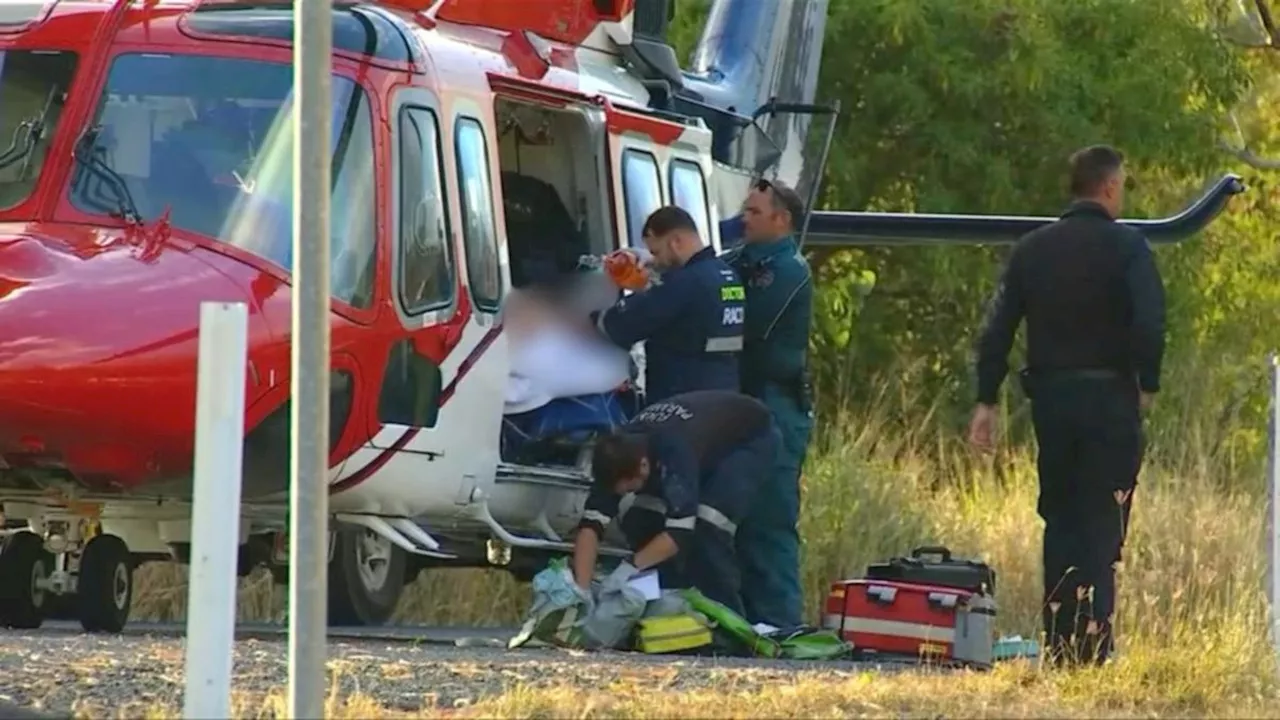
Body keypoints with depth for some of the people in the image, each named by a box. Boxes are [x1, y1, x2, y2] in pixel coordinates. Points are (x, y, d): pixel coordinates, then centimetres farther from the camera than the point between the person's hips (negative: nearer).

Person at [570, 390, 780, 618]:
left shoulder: (675, 451, -43)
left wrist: (631, 567, -49)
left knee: (707, 530, -27)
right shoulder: (620, 454, -24)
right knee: (639, 523, -9)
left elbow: (680, 530, -45)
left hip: (750, 437, -7)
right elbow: (591, 524, -27)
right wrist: (581, 590, -36)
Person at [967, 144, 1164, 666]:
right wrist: (1147, 385, -5)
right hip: (1109, 398, -4)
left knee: (1060, 519, 14)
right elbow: (1149, 324, -19)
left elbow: (998, 329, 4)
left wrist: (987, 401, 7)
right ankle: (1092, 641, -8)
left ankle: (1059, 642, 12)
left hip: (1049, 397, 4)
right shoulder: (1126, 247, -8)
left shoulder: (1032, 249, 7)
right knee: (1102, 524, -1)